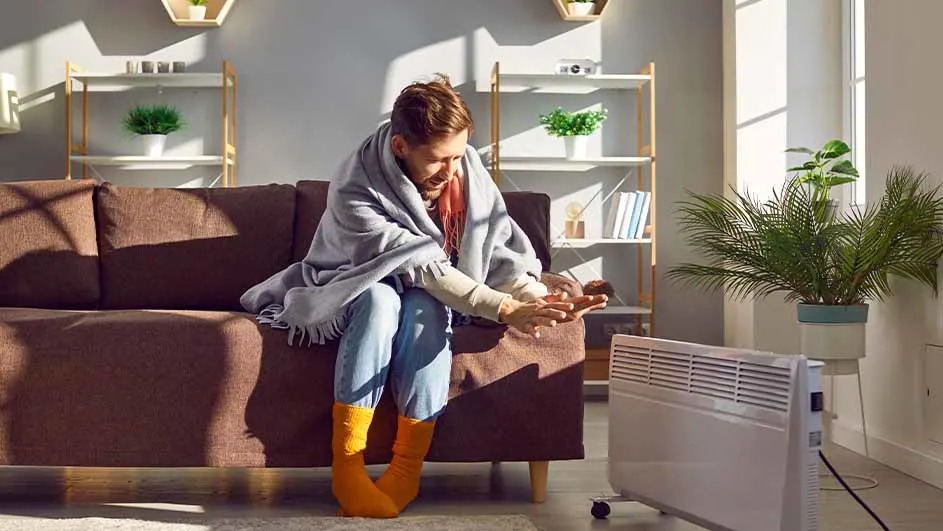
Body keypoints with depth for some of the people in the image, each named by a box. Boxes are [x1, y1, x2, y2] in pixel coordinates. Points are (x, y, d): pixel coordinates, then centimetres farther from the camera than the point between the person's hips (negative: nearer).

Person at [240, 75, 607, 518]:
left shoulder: (469, 175, -13)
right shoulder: (354, 193, -28)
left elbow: (502, 251, -13)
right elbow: (422, 266, -34)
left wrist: (539, 297, -33)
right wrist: (503, 308, -42)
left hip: (428, 302, 3)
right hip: (353, 296, -3)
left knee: (424, 308, -33)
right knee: (380, 298, -37)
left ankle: (407, 468, -29)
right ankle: (346, 466, -34)